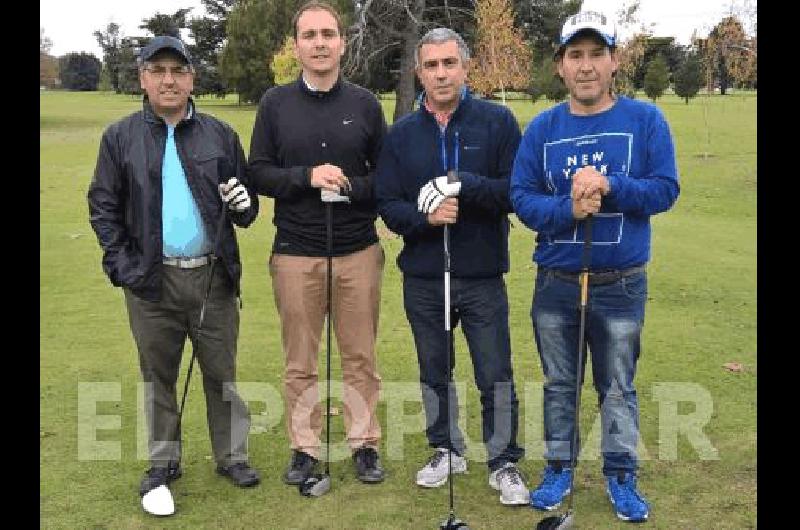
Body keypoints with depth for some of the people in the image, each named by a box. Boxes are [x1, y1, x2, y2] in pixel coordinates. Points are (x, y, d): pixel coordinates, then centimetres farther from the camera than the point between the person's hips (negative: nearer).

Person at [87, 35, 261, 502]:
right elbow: (103, 207, 4)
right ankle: (164, 461, 27)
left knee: (222, 371, 9)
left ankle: (232, 455, 24)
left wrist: (244, 205, -12)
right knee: (158, 375, 11)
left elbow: (246, 207, 12)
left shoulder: (220, 134, 5)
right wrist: (123, 267, -5)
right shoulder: (120, 137, 3)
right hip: (151, 281, 0)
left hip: (214, 275, 1)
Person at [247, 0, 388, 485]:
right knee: (300, 362, 8)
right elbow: (259, 173, 2)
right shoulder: (275, 103, 4)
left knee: (360, 357, 8)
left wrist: (351, 187, -13)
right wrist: (308, 176, -15)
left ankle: (365, 444, 23)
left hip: (358, 253, 0)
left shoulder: (365, 103, 4)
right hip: (295, 255, 0)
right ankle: (305, 449, 22)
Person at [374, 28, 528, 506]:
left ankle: (504, 463, 21)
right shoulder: (401, 134, 5)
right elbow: (387, 206, 2)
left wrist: (464, 186, -20)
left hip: (483, 277, -3)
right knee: (434, 373, 16)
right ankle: (447, 450, 35)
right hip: (422, 279, 3)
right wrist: (425, 216, -18)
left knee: (496, 376, 4)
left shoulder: (498, 121, -3)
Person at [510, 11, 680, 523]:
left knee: (619, 387, 12)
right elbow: (522, 196, -4)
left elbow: (665, 189, -9)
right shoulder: (542, 128, 0)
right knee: (558, 384, 15)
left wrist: (608, 185, -24)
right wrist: (569, 209, -21)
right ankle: (559, 469, 31)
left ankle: (622, 477, 28)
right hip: (555, 283, 2)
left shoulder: (646, 119, -5)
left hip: (622, 285, -2)